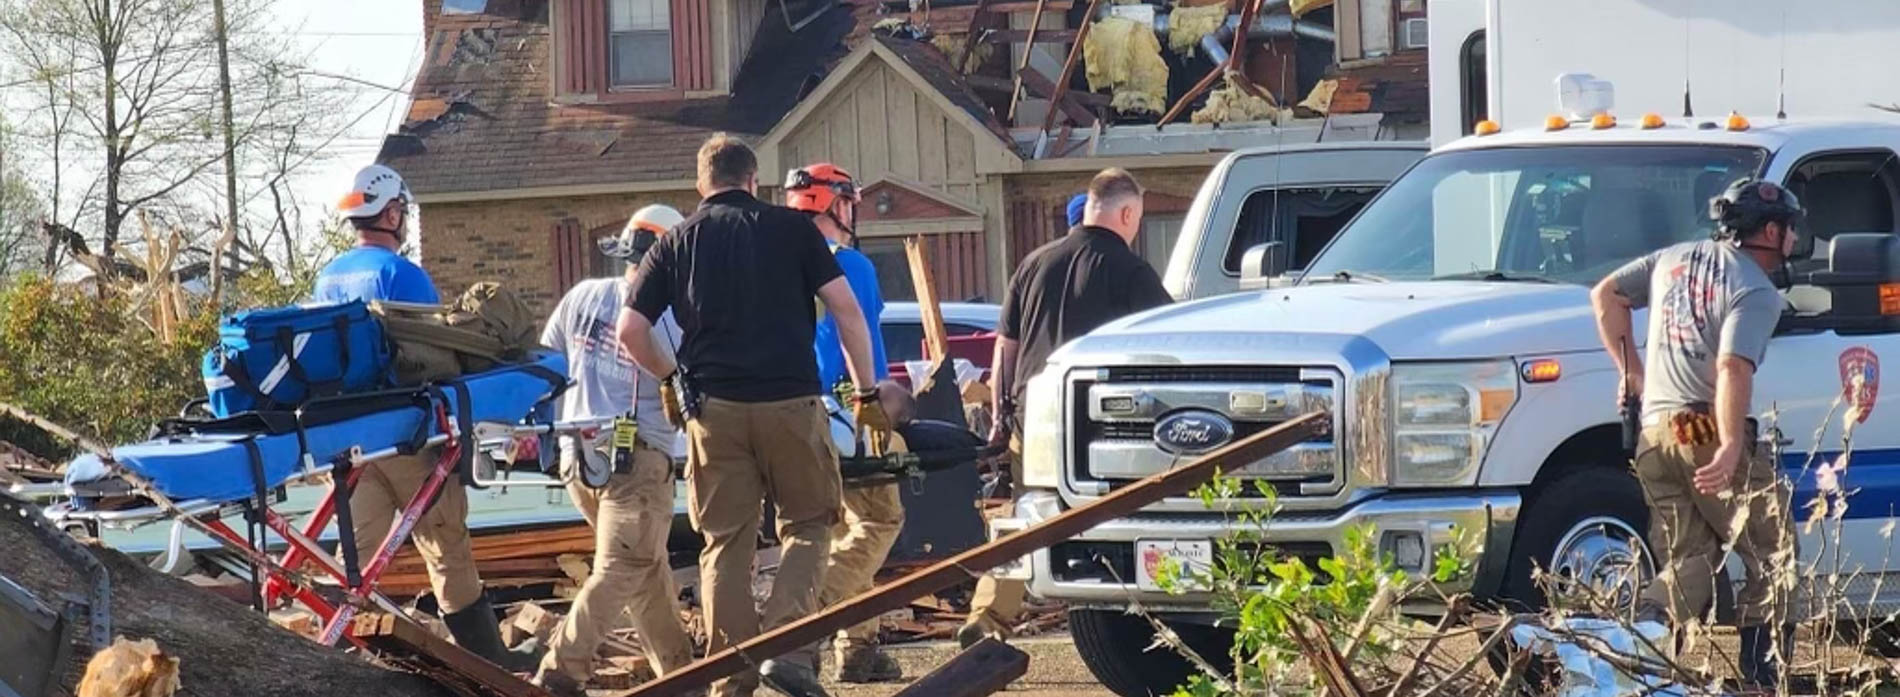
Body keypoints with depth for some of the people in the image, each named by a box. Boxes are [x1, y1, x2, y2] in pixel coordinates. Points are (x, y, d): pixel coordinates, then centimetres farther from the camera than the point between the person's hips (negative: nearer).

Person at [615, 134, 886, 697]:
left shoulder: (676, 243, 11)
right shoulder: (791, 228, 7)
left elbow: (630, 330, 6)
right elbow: (846, 309, 1)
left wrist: (671, 377, 22)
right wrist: (866, 391, 7)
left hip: (714, 408, 2)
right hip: (791, 401, -2)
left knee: (726, 543, 7)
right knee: (807, 524, 11)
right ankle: (787, 647, -9)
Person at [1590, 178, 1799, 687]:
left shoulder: (1675, 259, 15)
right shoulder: (1757, 292, -7)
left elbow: (1606, 294, 21)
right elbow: (1732, 367, -22)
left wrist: (1630, 370, 24)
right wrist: (1730, 450, -28)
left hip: (1655, 435, 7)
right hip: (1708, 433, -7)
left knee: (1687, 563, 9)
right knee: (1773, 555, 5)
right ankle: (1761, 677, -2)